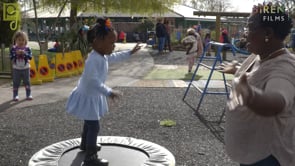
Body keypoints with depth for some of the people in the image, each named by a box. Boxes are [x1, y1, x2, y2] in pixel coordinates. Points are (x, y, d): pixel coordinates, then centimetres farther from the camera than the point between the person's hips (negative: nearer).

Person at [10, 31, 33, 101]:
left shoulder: (27, 48, -5)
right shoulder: (13, 48, -5)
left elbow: (30, 57, -13)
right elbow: (11, 57, -11)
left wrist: (24, 53, -28)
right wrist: (16, 54, -26)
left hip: (26, 68, 0)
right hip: (16, 69, 0)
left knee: (27, 82, 7)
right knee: (16, 83, 6)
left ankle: (28, 94, 15)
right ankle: (15, 95, 14)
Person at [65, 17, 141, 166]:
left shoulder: (103, 55, 1)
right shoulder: (94, 59, -31)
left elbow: (114, 57, 23)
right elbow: (93, 80, -38)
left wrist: (130, 52, 26)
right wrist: (108, 92, -41)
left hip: (92, 95, 11)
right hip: (87, 96, -11)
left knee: (89, 122, 28)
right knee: (94, 126, -7)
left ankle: (85, 144, 50)